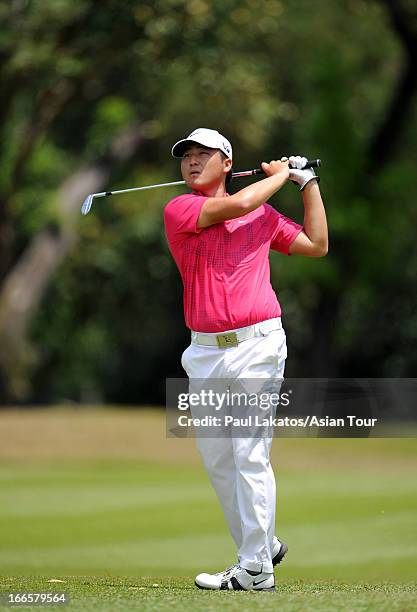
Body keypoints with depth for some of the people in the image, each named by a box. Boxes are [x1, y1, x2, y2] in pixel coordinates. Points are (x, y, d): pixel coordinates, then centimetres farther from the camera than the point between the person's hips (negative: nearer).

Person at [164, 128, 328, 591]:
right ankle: (264, 545, 23)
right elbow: (236, 206, -13)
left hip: (257, 344, -2)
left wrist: (308, 183, 19)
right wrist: (280, 174, 2)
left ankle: (256, 569, -8)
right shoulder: (179, 210, 2)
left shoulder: (264, 214, 11)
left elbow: (316, 245, 22)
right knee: (215, 458, 7)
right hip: (205, 351, 2)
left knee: (250, 456, -9)